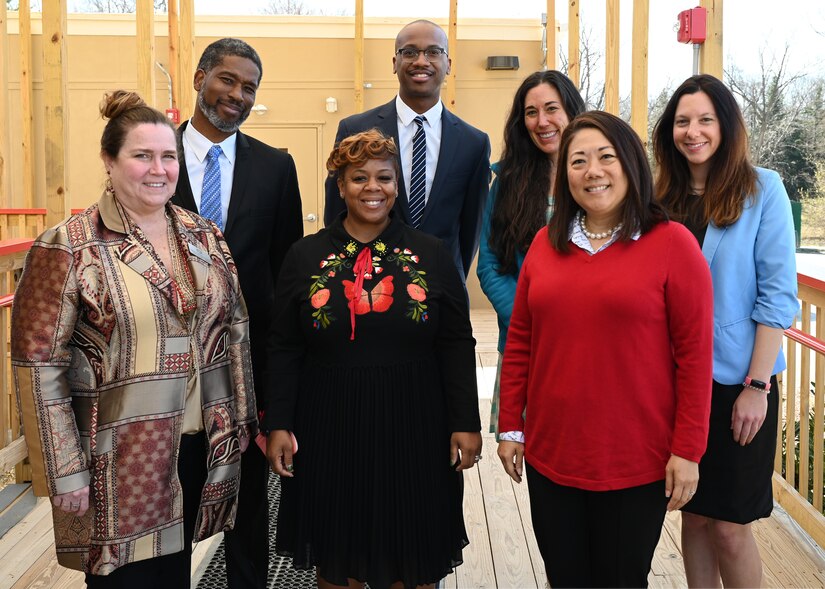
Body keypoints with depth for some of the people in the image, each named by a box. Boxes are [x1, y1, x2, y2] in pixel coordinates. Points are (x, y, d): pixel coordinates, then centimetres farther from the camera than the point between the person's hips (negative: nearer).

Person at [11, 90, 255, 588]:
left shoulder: (205, 237, 6)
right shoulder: (69, 247, -10)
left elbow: (236, 329, 11)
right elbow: (39, 363, -11)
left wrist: (243, 418, 10)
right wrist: (65, 472, -12)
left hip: (199, 451, 5)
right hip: (119, 464, -4)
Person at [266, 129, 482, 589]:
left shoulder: (432, 255, 1)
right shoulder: (305, 257, 1)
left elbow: (458, 347, 1)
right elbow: (287, 350, 2)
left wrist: (466, 423, -3)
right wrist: (279, 424, -3)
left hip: (413, 430, 0)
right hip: (329, 430, 1)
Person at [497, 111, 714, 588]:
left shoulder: (671, 243, -7)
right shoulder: (546, 244, 5)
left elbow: (695, 354, -8)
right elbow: (519, 342, 9)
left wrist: (688, 450, -10)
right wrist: (511, 426, 8)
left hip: (636, 463, -3)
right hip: (550, 455, 4)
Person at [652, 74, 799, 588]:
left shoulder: (762, 189, -7)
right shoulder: (663, 198, 5)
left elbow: (778, 294, -10)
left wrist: (757, 386, -14)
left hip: (737, 381, -4)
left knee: (729, 525, 3)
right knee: (694, 513, 13)